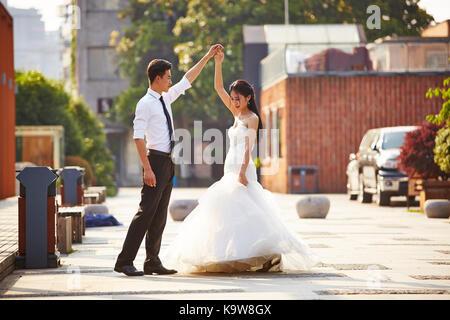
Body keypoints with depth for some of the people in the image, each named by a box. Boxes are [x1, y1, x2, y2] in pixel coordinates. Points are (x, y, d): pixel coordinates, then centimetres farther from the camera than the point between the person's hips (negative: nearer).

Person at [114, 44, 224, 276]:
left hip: (168, 163, 9)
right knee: (146, 212, -11)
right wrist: (147, 168, -22)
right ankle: (124, 261, -9)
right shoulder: (145, 104, -10)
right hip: (156, 161, -9)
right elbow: (138, 137, -16)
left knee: (160, 215, 8)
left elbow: (187, 80, 26)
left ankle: (153, 262, 10)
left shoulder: (166, 98, 14)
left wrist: (207, 57, 28)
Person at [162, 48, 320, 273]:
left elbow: (248, 147, -15)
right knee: (229, 212, 4)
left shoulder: (251, 118, -5)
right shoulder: (236, 114, 17)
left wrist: (242, 171, -25)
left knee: (239, 210, -15)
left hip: (242, 169, -9)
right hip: (231, 170, 9)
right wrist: (218, 63, 10)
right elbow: (218, 88, 18)